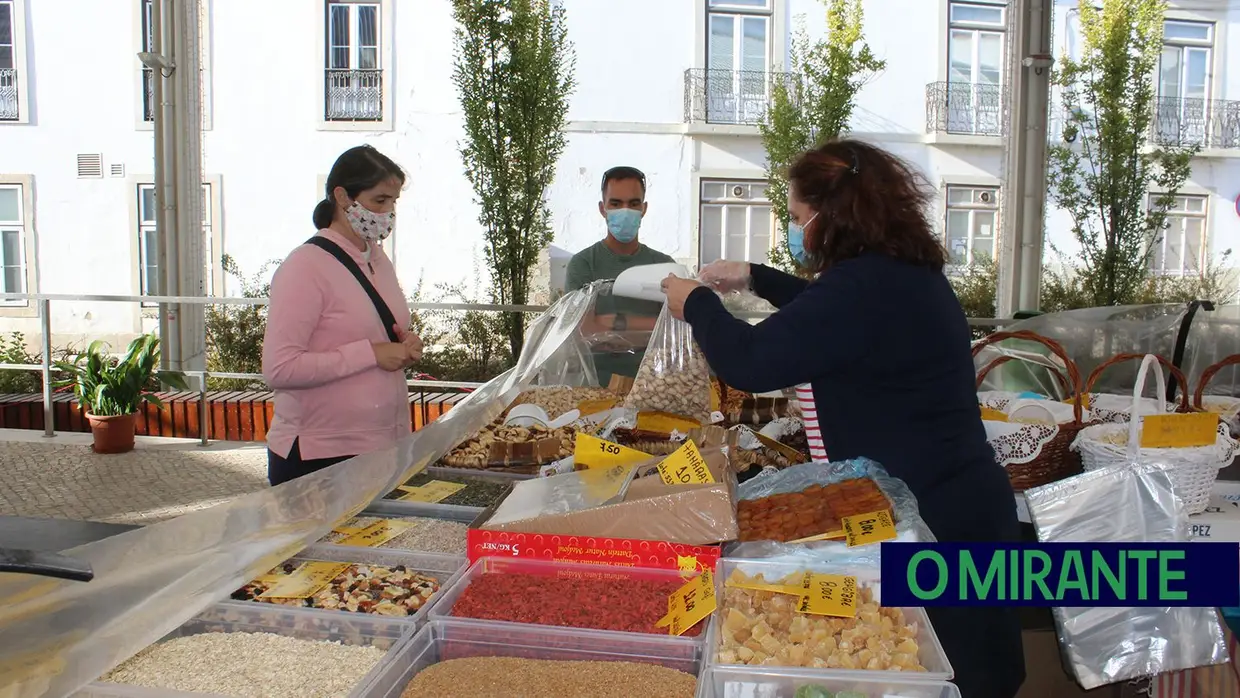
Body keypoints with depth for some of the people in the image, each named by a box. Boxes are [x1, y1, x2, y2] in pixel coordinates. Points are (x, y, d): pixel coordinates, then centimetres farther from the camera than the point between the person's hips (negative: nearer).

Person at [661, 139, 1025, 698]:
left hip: (936, 525, -10)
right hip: (965, 503, 10)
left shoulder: (866, 284, -24)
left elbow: (748, 363, -24)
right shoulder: (907, 273, 8)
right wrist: (754, 277, 27)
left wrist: (696, 303, -6)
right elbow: (826, 310, 28)